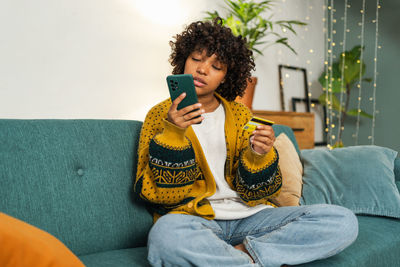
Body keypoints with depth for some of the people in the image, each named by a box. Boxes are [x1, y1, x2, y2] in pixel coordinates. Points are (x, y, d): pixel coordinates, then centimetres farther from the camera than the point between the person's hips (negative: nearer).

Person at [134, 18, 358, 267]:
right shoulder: (162, 115, 5)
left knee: (343, 221, -15)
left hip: (248, 216, 4)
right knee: (166, 234, -40)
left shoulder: (240, 115, 12)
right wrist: (172, 135, -17)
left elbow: (255, 193, 8)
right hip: (194, 217, -3)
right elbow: (160, 193, -4)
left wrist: (259, 155, -12)